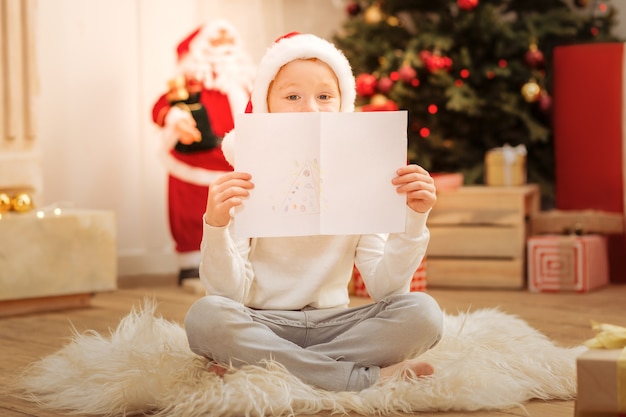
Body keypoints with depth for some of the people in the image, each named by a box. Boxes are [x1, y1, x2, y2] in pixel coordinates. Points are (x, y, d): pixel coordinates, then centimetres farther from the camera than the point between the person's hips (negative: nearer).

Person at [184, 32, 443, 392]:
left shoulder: (358, 182, 3)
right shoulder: (245, 185, -3)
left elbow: (385, 289, -5)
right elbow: (230, 295, -12)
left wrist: (414, 218, -17)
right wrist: (216, 227, -29)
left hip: (333, 323, 2)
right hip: (262, 326, -2)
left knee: (423, 312, -23)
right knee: (205, 316, -34)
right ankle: (375, 376, -24)